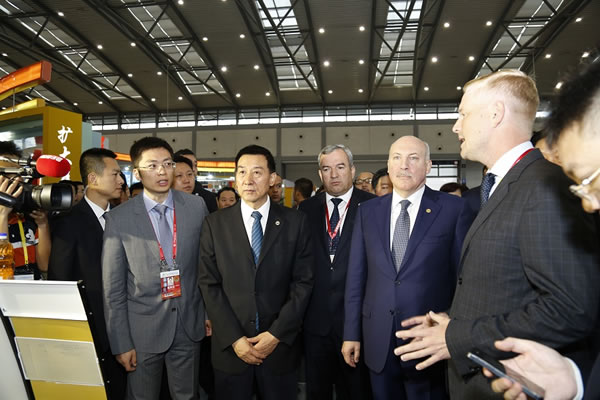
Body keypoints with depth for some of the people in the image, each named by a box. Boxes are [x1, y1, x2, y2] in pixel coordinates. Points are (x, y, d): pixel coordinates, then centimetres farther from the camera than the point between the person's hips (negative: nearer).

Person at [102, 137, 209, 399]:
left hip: (189, 325, 2)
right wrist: (120, 343, -4)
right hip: (143, 328, -1)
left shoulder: (196, 206, -4)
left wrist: (210, 312, 6)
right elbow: (113, 288, -5)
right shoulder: (118, 219, -8)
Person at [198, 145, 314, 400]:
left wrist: (277, 334, -10)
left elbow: (303, 281, -4)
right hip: (230, 345, 1)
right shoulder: (215, 224, -1)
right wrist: (234, 338, -9)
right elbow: (209, 284, -3)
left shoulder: (295, 222, -3)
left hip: (281, 343, 0)